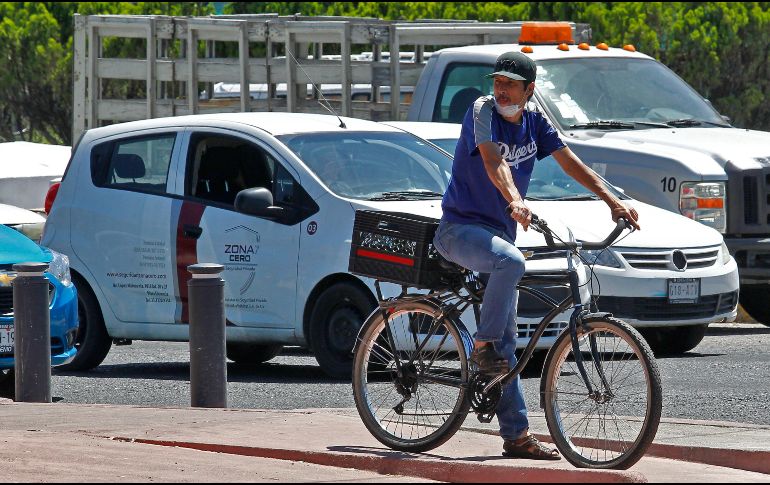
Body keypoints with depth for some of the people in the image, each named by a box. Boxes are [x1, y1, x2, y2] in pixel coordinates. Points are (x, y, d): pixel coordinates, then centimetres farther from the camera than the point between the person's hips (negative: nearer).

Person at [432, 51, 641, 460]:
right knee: (510, 261, -39)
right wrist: (514, 200, -47)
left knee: (506, 344, 3)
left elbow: (571, 163, 4)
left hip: (499, 233, 6)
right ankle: (482, 346, -23)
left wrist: (612, 201, -10)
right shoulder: (483, 111, -12)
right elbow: (493, 160, -28)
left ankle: (516, 436, 2)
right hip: (460, 229, -6)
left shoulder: (534, 123, 7)